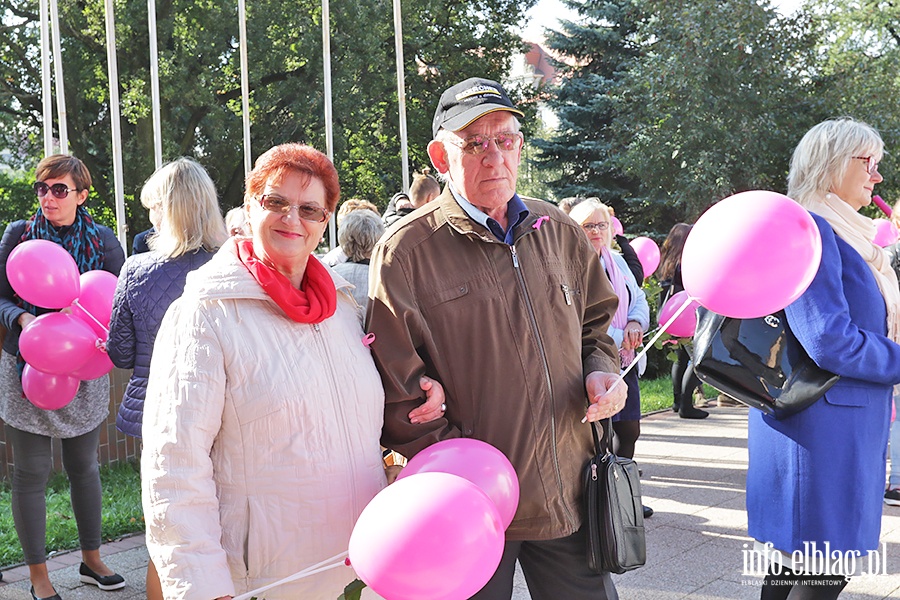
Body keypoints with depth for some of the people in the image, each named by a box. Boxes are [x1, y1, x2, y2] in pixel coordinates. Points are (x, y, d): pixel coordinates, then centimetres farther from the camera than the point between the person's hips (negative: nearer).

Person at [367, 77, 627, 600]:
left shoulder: (559, 232, 8)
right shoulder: (405, 253, -8)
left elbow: (597, 321, 22)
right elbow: (400, 390, -10)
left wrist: (600, 371, 1)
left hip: (568, 496, 5)